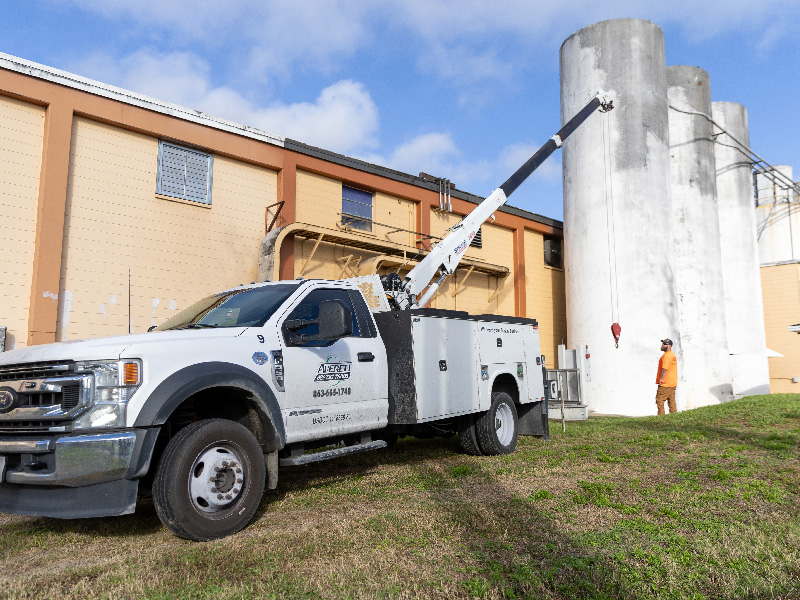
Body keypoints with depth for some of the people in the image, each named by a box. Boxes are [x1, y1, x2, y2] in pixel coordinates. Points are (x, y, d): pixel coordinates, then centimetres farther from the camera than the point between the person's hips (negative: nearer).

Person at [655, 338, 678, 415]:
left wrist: (660, 378, -18)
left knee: (659, 400, -6)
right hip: (673, 383, 10)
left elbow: (664, 368, -23)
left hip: (665, 383, -10)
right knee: (671, 400, 11)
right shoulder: (673, 355, 17)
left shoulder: (666, 355, -14)